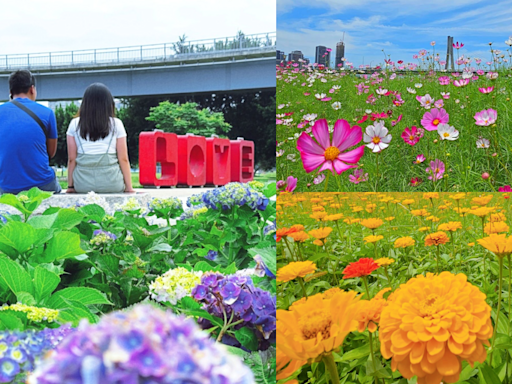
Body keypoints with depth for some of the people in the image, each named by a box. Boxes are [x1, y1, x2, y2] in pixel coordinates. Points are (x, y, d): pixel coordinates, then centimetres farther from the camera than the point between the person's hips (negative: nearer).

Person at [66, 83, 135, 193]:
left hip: (82, 184, 1)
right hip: (111, 183, -1)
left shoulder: (75, 124, 8)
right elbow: (123, 159, 3)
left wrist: (70, 186, 12)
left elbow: (71, 159, 7)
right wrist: (129, 187, 8)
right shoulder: (116, 124, 5)